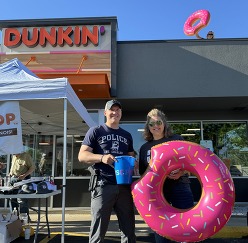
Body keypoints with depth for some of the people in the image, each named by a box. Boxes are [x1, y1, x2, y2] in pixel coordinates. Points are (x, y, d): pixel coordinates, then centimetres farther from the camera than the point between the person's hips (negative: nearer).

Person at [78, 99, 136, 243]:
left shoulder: (127, 135, 16)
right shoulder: (95, 131, 3)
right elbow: (82, 156, -4)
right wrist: (102, 157, -21)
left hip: (124, 186, 4)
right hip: (103, 186, -4)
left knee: (129, 230, 12)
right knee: (98, 231, 3)